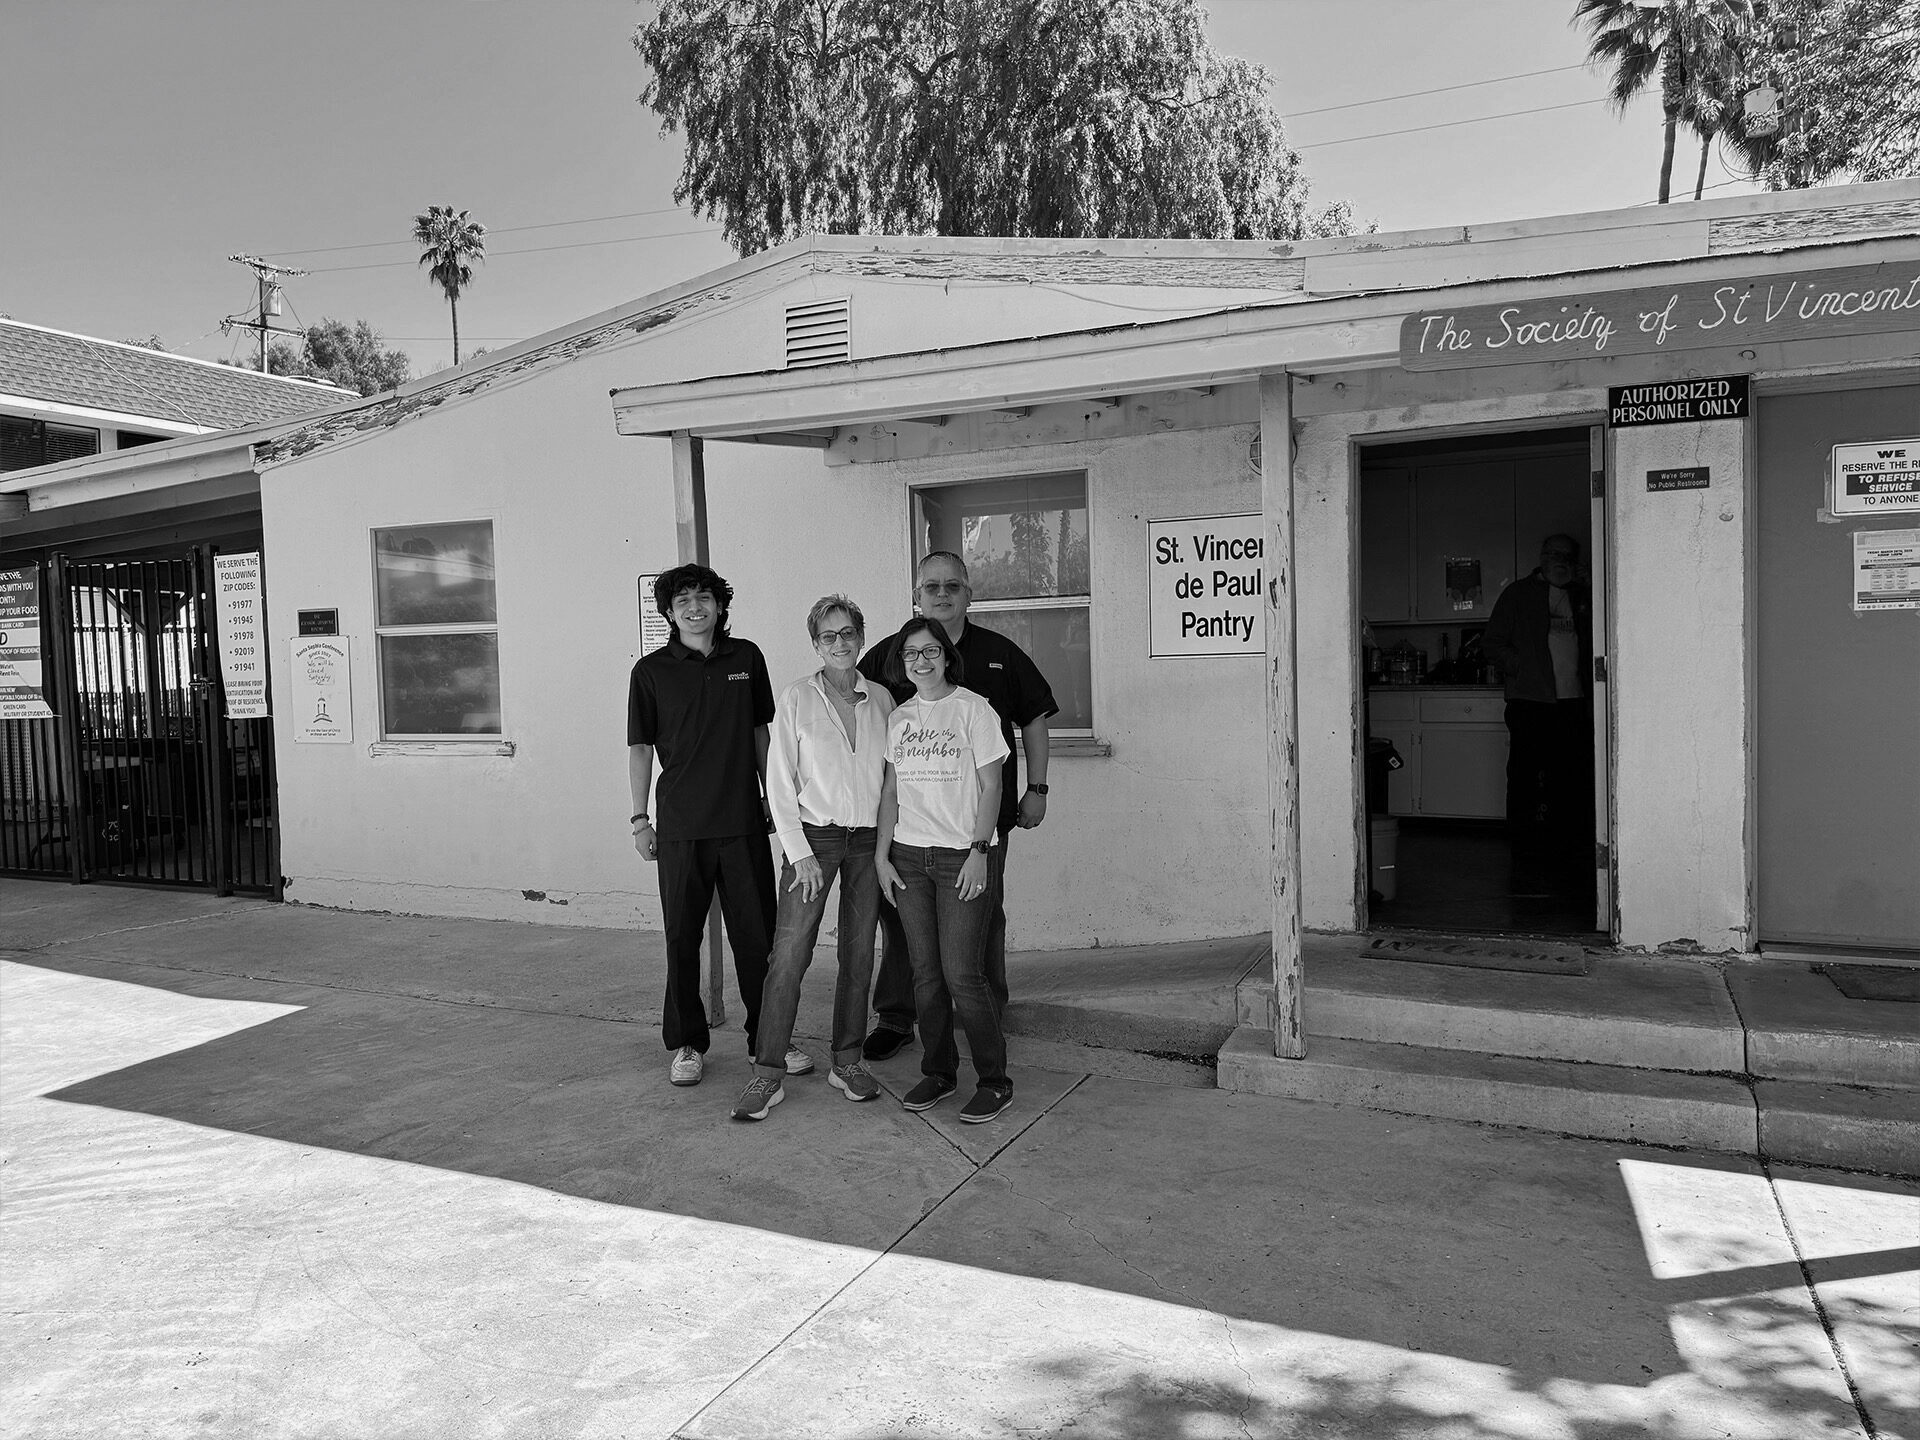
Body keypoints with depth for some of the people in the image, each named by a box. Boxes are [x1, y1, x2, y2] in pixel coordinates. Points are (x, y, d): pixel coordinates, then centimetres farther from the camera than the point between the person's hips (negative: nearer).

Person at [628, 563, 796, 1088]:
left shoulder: (746, 658, 6)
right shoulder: (652, 671, 0)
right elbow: (640, 748, 2)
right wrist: (639, 818, 0)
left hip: (744, 819, 2)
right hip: (681, 826, -1)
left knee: (758, 933, 6)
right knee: (682, 937, 6)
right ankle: (686, 1043, 20)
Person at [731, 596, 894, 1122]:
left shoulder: (881, 699, 6)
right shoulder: (797, 698, -2)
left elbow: (894, 773, 12)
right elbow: (780, 783, -3)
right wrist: (800, 853, -9)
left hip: (869, 841, 3)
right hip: (812, 836, -3)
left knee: (859, 955, 7)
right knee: (788, 954, -7)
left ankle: (847, 1062, 20)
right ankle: (768, 1073, 1)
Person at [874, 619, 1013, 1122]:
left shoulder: (972, 708, -3)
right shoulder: (899, 717, 11)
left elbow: (991, 787, -4)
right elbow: (891, 791, 13)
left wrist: (978, 850, -11)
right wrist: (882, 855, 6)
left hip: (961, 855, -4)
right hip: (909, 857, 5)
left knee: (962, 973, -7)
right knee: (925, 972, 7)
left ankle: (994, 1081, 6)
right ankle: (937, 1072, 20)